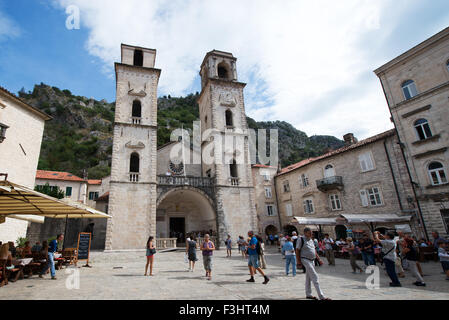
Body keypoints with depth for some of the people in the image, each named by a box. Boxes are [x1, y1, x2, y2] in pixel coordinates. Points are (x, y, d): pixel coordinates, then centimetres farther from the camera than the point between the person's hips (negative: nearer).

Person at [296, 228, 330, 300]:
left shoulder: (311, 240, 13)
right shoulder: (301, 240, -11)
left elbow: (314, 251, 19)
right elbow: (297, 251, -12)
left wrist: (319, 259, 12)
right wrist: (298, 261, -15)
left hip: (311, 260, 8)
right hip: (305, 260, -8)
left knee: (308, 278, 15)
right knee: (315, 277, -11)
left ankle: (308, 294, 25)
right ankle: (321, 296, -8)